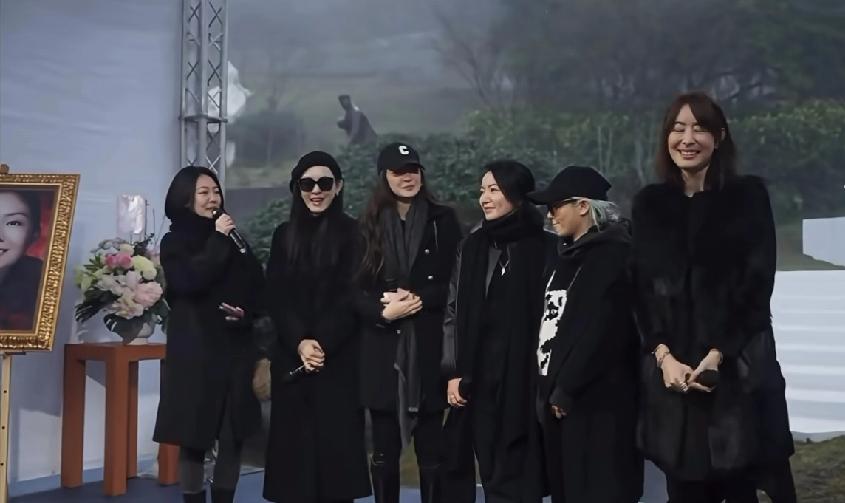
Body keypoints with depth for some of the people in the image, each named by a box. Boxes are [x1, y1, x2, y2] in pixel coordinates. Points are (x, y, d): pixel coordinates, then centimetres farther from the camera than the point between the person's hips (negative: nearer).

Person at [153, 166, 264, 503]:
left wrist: (247, 313, -8)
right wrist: (217, 240, -11)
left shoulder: (233, 240, 12)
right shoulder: (174, 243, 2)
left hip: (234, 351, 4)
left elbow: (259, 289, 12)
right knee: (194, 439, -1)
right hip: (194, 352, -3)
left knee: (233, 438, 3)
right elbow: (188, 282, -17)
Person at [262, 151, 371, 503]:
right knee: (295, 439, 2)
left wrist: (323, 344, -16)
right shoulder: (285, 235, 11)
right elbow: (275, 297, 4)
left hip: (340, 358, -3)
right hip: (291, 357, 3)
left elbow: (352, 297, -6)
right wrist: (300, 343, -11)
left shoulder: (352, 233, 1)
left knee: (336, 439, -3)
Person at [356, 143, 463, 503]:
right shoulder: (369, 225, 9)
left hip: (428, 348, -1)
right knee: (384, 452, 6)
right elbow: (354, 290, 5)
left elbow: (453, 284, 1)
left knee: (432, 450, 0)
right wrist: (383, 311, -14)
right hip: (382, 350, 1)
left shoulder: (443, 220, 6)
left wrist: (414, 298, -13)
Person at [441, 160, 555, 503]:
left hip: (523, 379, -3)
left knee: (516, 474, 0)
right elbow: (454, 312, 10)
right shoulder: (473, 246, 9)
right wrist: (452, 373, 3)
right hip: (478, 379, 4)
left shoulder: (544, 247, -3)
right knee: (490, 470, 8)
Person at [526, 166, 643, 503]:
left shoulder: (612, 254, -10)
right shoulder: (571, 256, 18)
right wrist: (550, 389, 10)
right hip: (559, 399, 9)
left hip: (596, 402, -9)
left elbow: (604, 330, -19)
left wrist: (566, 389, -16)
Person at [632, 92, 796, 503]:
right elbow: (642, 288, 6)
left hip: (739, 369, -2)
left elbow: (757, 285, -3)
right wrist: (663, 355, -7)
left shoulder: (748, 196, 3)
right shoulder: (649, 204, 10)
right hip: (671, 370, 2)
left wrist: (716, 355, -12)